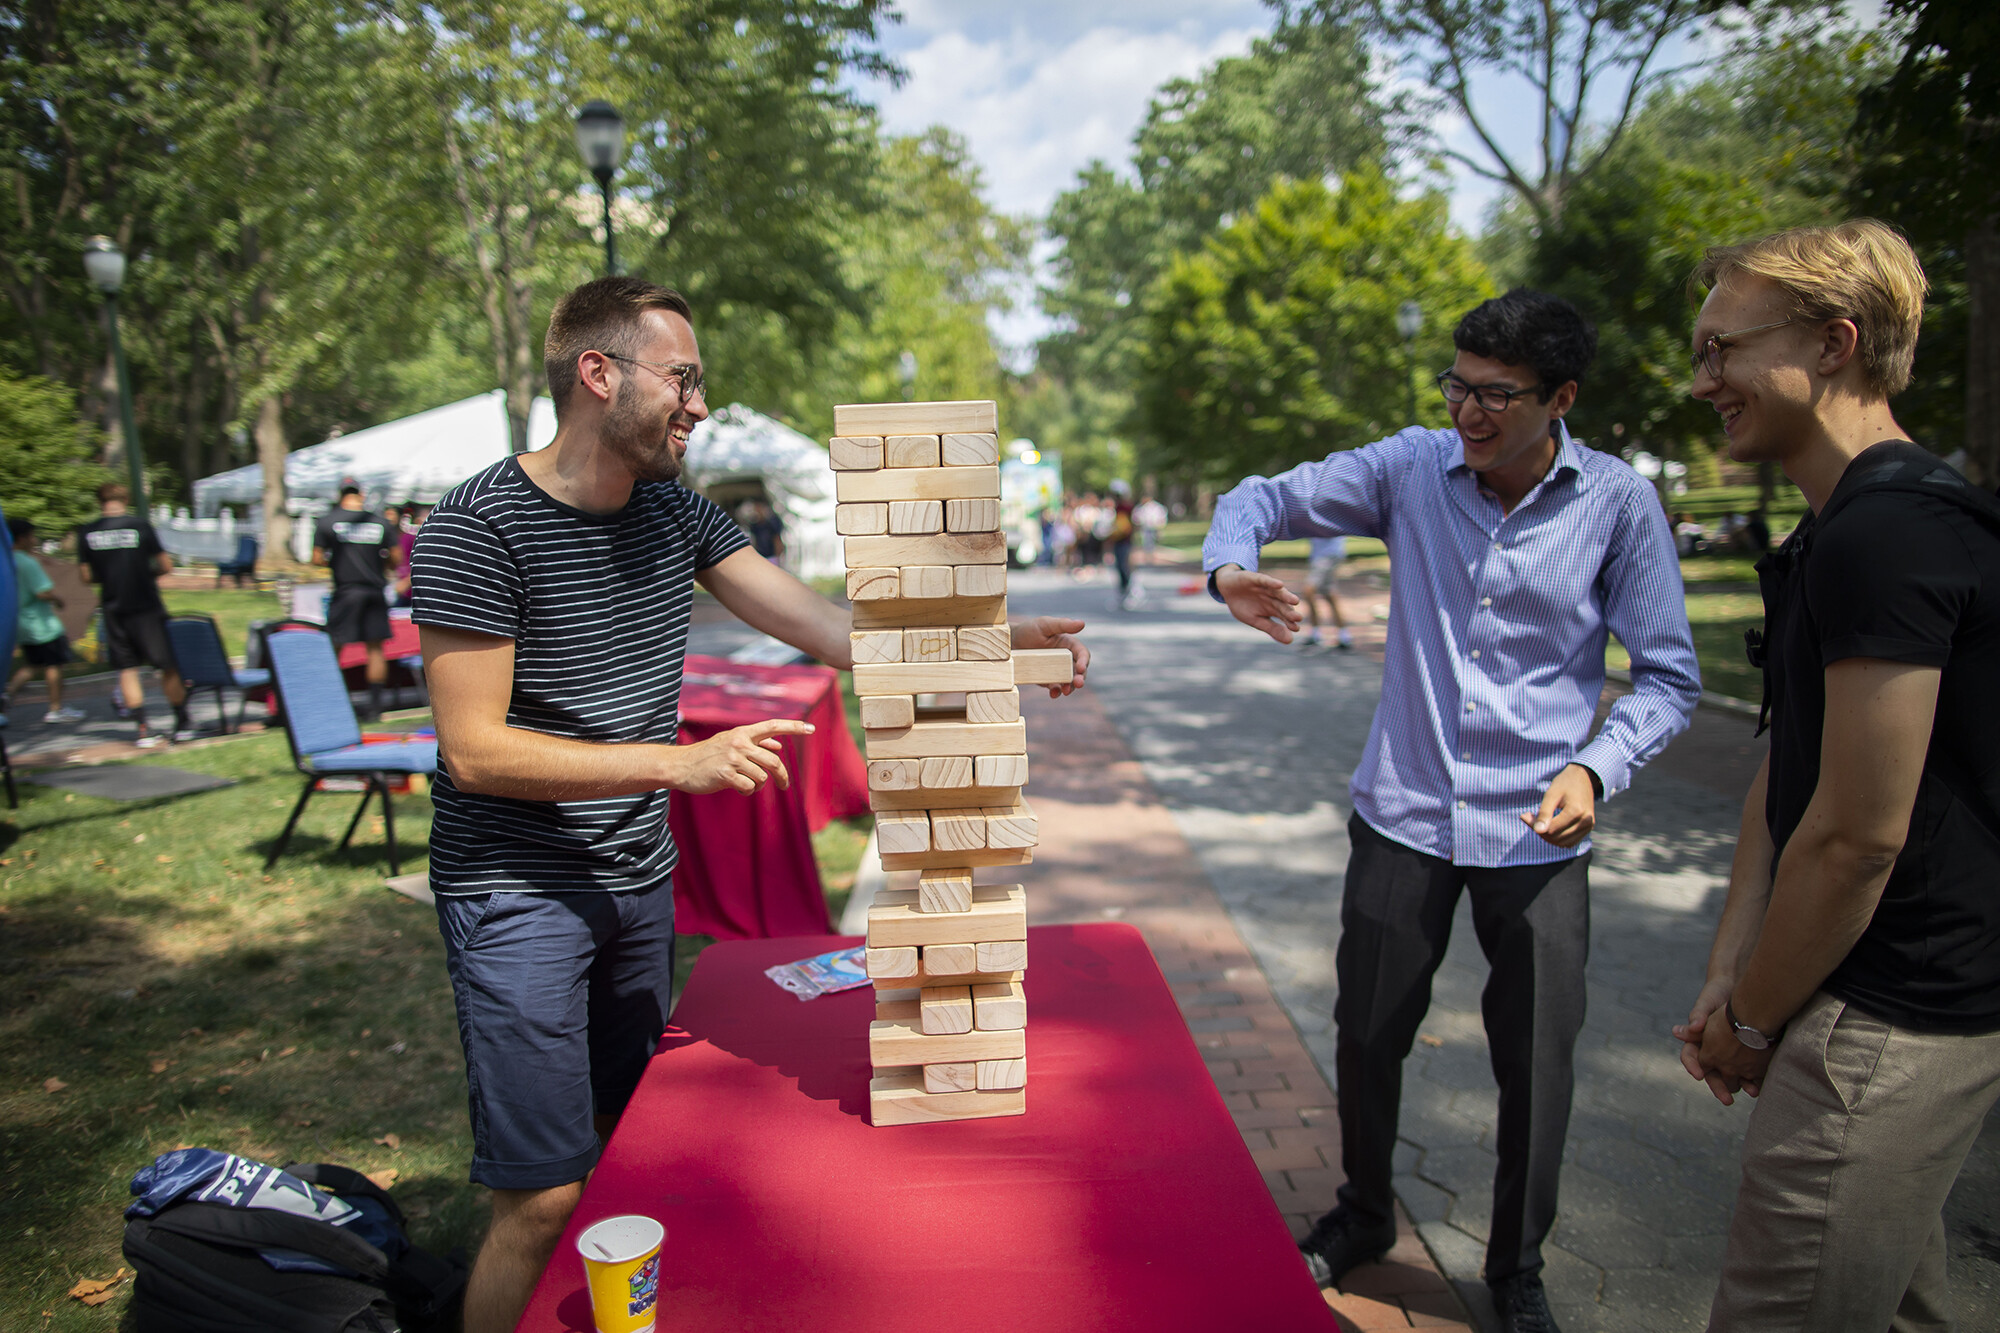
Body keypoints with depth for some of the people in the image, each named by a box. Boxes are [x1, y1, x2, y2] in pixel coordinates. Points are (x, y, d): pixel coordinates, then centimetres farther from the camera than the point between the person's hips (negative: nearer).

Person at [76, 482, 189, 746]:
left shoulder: (86, 532, 1)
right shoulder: (140, 525, -7)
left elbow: (88, 576, 5)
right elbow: (166, 566, -5)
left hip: (113, 608, 3)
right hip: (146, 606, -3)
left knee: (127, 669, 8)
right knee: (168, 665, 5)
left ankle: (143, 729, 5)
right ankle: (182, 724, 10)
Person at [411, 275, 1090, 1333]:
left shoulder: (675, 513, 4)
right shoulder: (479, 526, -16)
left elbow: (826, 628, -1)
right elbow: (473, 750, -19)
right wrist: (676, 763, -26)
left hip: (640, 880, 7)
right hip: (516, 892, -6)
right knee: (545, 1196, -4)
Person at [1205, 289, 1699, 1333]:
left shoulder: (1618, 506, -7)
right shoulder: (1412, 467, -3)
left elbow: (1668, 676, -3)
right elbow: (1265, 496, 5)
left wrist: (1596, 767, -21)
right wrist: (1229, 565, -17)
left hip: (1535, 832, -1)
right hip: (1403, 814, 2)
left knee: (1536, 1065, 10)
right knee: (1367, 1033, 14)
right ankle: (1364, 1216, 42)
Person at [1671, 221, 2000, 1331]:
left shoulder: (1882, 538, -22)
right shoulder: (1836, 532, 12)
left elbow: (1859, 836, -23)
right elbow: (1786, 775, 12)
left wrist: (1753, 1022, -9)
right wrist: (1730, 973, 6)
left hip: (1887, 1026, -10)